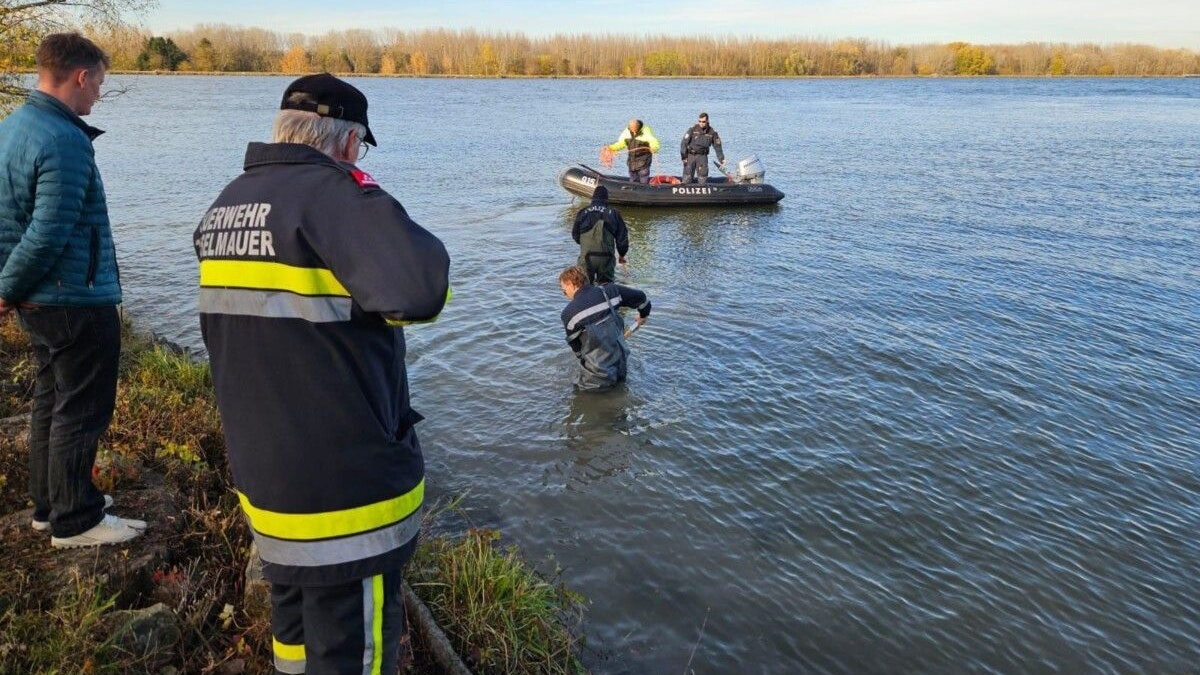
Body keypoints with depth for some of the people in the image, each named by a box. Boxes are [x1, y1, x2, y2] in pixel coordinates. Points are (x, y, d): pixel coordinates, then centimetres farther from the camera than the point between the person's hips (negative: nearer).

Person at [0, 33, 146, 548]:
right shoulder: (65, 142, -21)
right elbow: (48, 234, -23)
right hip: (78, 300, -10)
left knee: (51, 398, 19)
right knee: (81, 410, 1)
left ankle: (50, 503, 31)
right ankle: (75, 521, 12)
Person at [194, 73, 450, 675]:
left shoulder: (226, 204, 9)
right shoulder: (332, 192, -18)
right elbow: (421, 289, -33)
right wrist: (399, 234, -14)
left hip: (262, 476, 9)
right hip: (347, 485, -8)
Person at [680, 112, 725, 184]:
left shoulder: (712, 132, 0)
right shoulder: (693, 129, -6)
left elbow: (717, 147, 7)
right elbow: (684, 142, -6)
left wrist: (722, 160, 4)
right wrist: (683, 157, -12)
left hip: (702, 156, 1)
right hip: (690, 155, -1)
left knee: (703, 177, -3)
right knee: (687, 178, -6)